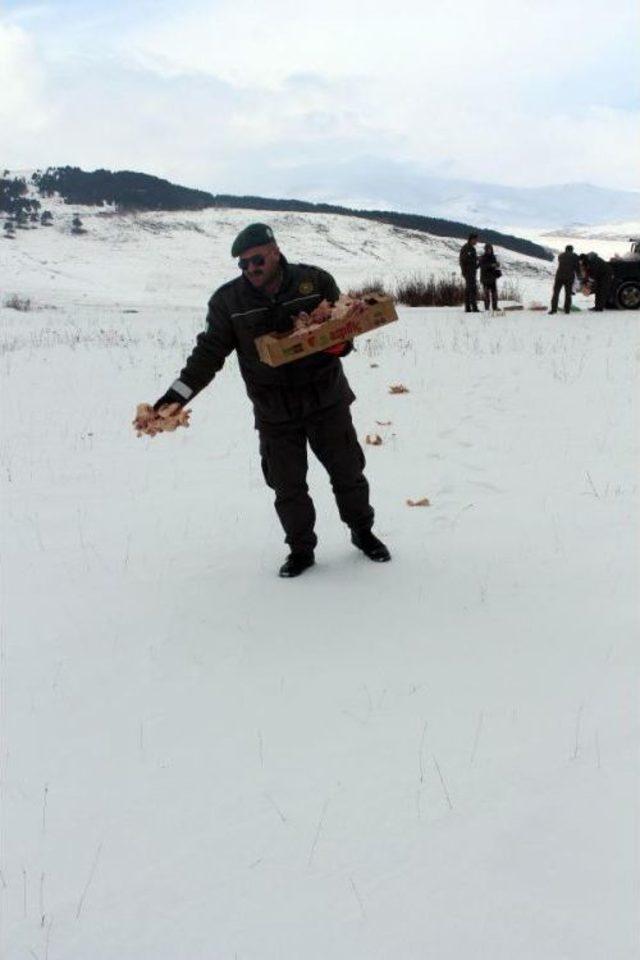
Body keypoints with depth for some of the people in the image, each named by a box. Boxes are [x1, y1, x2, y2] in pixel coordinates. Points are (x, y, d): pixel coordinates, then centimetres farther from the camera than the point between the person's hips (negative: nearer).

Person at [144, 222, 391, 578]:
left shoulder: (316, 282, -7)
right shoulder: (228, 300, -5)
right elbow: (209, 352, -4)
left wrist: (337, 343, -26)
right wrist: (179, 392, -16)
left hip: (327, 401, 0)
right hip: (274, 414, 0)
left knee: (348, 471, 13)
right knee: (288, 486, 7)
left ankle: (363, 531, 36)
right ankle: (301, 548, 26)